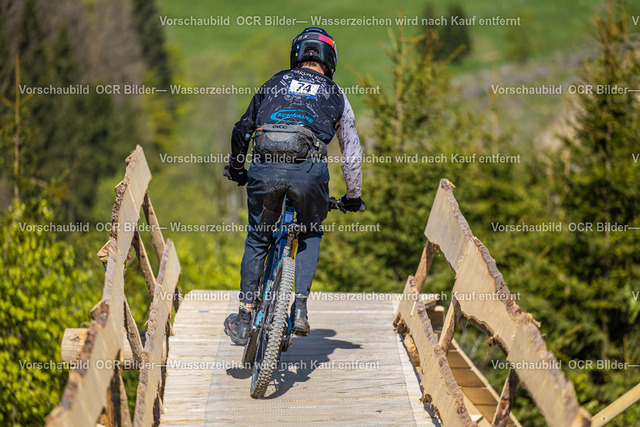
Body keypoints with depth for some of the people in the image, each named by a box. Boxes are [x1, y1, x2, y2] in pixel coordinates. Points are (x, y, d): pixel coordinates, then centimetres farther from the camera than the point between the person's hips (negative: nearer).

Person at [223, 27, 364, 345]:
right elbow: (351, 151, 28)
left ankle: (244, 318, 16)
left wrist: (236, 168, 43)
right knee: (311, 234, 26)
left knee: (256, 239, 20)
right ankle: (300, 309, 12)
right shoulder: (336, 95, 23)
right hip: (309, 170, -1)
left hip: (265, 167, 1)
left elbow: (242, 131, 27)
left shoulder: (275, 83, 24)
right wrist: (354, 196, 40)